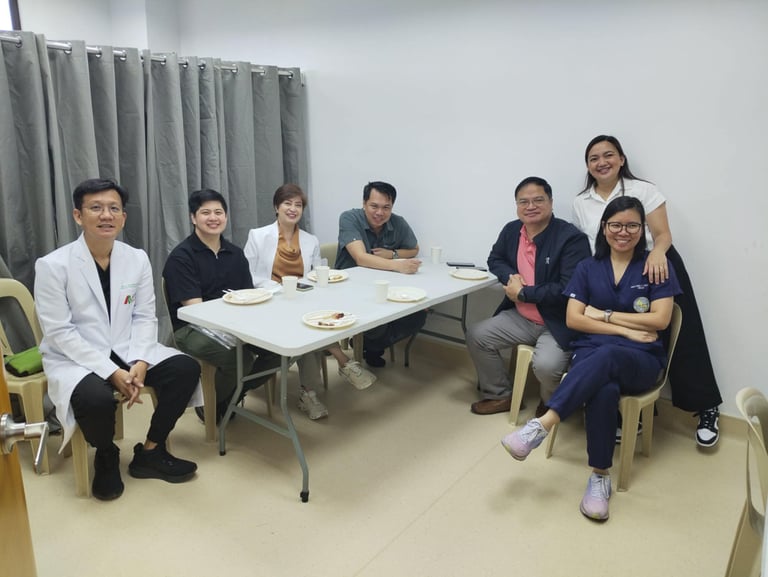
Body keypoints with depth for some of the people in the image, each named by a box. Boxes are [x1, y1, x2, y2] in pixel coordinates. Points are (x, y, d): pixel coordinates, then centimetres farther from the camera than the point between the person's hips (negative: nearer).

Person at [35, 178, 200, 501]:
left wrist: (139, 363, -17)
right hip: (74, 357, -4)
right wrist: (111, 372, -23)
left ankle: (150, 452, 3)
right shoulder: (52, 265, -13)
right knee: (96, 398, -35)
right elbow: (59, 332, -16)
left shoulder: (137, 259, -1)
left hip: (126, 350, 5)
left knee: (186, 369, -17)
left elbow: (145, 317, 1)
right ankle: (106, 456, 3)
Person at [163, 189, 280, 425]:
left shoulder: (235, 254, 12)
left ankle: (234, 393, 9)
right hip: (193, 328, -6)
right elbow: (194, 307, -14)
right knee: (240, 356, -33)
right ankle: (211, 404, 0)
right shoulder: (181, 256, -7)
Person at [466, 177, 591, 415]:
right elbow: (495, 260, 18)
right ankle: (499, 395, 15)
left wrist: (523, 293, -18)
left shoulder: (572, 238, -17)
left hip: (558, 323, -7)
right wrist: (511, 276, -6)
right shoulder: (511, 230, 4)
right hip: (520, 317, 7)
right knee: (476, 335, -5)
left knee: (545, 366, -29)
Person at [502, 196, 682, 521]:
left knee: (606, 356, -39)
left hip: (640, 359, -1)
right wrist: (626, 329, -9)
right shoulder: (588, 268, 11)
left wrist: (605, 315, -3)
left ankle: (542, 425, -44)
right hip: (591, 353, 1)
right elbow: (573, 319, 1)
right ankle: (600, 477, -26)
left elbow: (660, 320, -3)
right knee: (605, 389, -37)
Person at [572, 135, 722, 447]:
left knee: (683, 339, 3)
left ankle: (706, 409, 19)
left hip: (655, 269, -2)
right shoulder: (580, 202, 8)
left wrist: (657, 252, -31)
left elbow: (663, 234, -9)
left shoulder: (643, 189, -1)